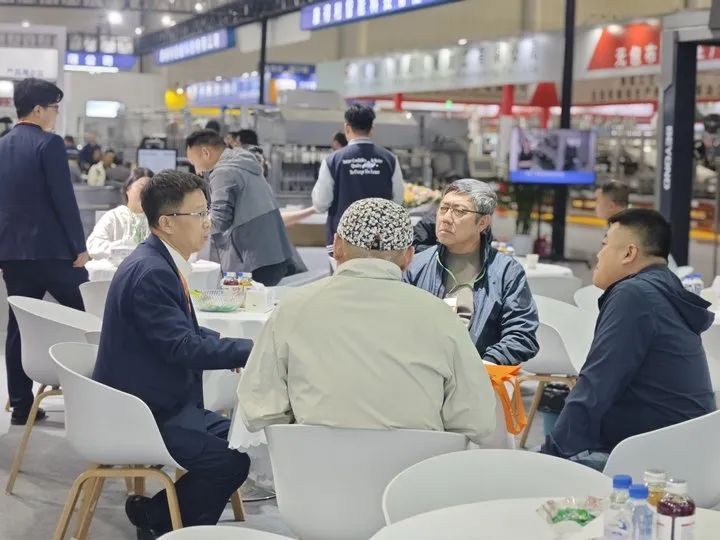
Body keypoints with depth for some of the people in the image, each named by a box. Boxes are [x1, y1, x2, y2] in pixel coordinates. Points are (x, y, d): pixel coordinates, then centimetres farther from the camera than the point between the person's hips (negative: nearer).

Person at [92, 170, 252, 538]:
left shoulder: (161, 262, 7)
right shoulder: (149, 272, -23)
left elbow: (186, 333, 16)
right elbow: (183, 347, -28)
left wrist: (238, 351, 1)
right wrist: (251, 350, -23)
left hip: (163, 401, 10)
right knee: (231, 461, -18)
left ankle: (155, 509, 19)